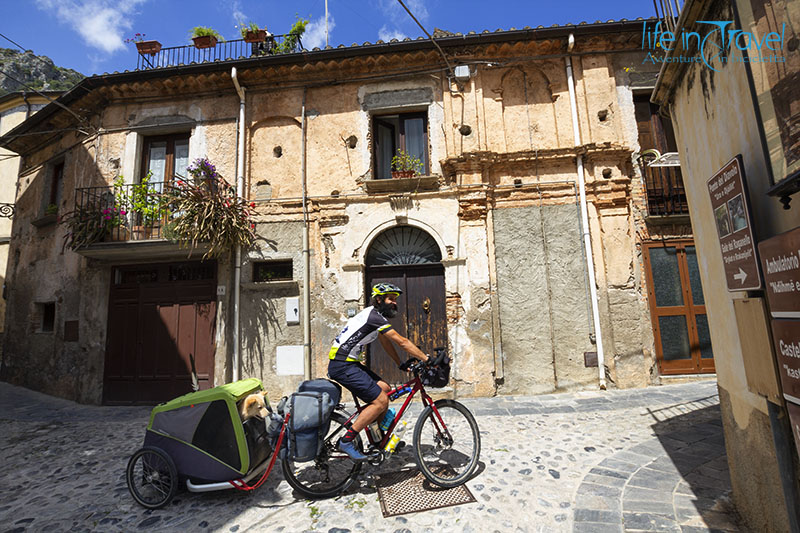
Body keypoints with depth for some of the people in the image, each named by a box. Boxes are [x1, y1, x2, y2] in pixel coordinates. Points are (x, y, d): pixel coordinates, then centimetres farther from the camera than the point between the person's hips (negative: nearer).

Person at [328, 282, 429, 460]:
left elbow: (386, 343, 22)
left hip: (350, 363, 10)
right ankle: (346, 441, -2)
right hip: (343, 365, -10)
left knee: (385, 389, 10)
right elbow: (402, 342, -18)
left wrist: (401, 364, 19)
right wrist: (427, 359, -15)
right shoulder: (373, 316, -16)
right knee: (381, 401, -10)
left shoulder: (376, 316, 16)